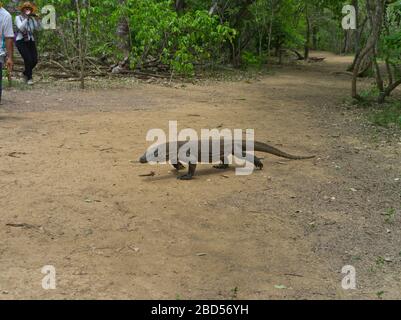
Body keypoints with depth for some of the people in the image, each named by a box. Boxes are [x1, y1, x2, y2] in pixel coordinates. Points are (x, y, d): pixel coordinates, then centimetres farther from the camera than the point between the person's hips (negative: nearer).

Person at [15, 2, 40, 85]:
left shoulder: (31, 18, 5)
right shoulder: (18, 18, -5)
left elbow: (38, 28, -5)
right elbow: (21, 28, -22)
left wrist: (37, 19, -19)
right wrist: (26, 18, -25)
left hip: (30, 41, 5)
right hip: (21, 41, -4)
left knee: (34, 60, -2)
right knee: (28, 59, -16)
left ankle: (26, 73, 25)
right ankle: (29, 78, 2)